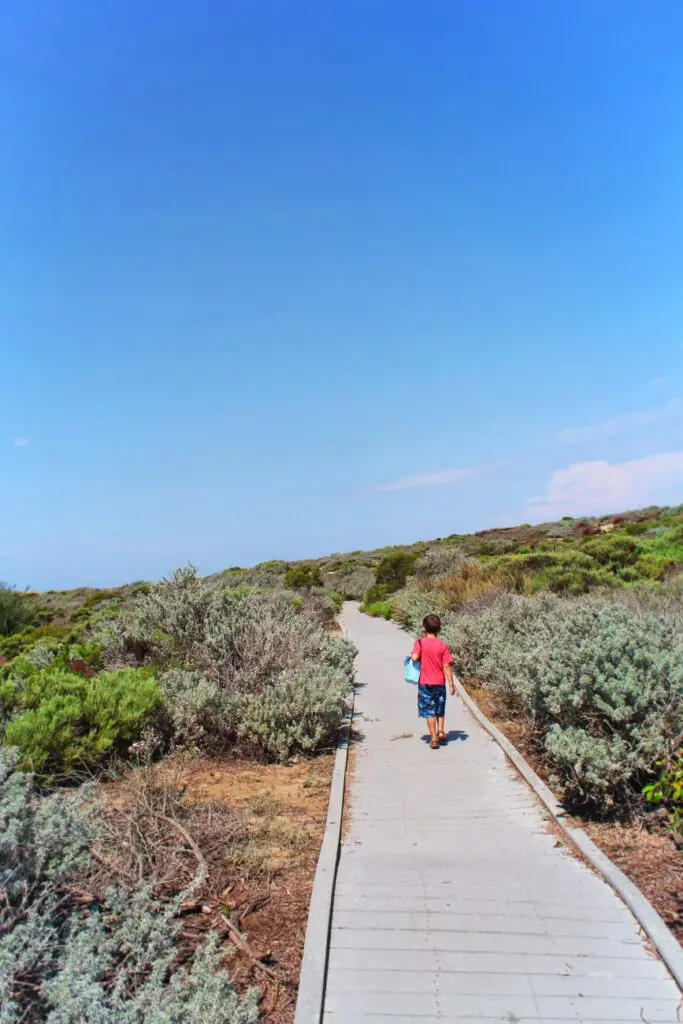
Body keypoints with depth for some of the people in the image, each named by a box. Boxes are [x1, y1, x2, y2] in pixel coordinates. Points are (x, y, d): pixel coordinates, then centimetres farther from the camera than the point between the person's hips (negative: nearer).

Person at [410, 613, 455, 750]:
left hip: (425, 683, -2)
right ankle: (441, 731, 11)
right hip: (440, 682, 2)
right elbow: (447, 666, -6)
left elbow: (414, 657, -22)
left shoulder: (420, 643, -8)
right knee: (440, 709, 22)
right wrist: (451, 684, -2)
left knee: (429, 711, 4)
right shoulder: (442, 645, -4)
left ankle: (434, 739, 3)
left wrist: (412, 655, 2)